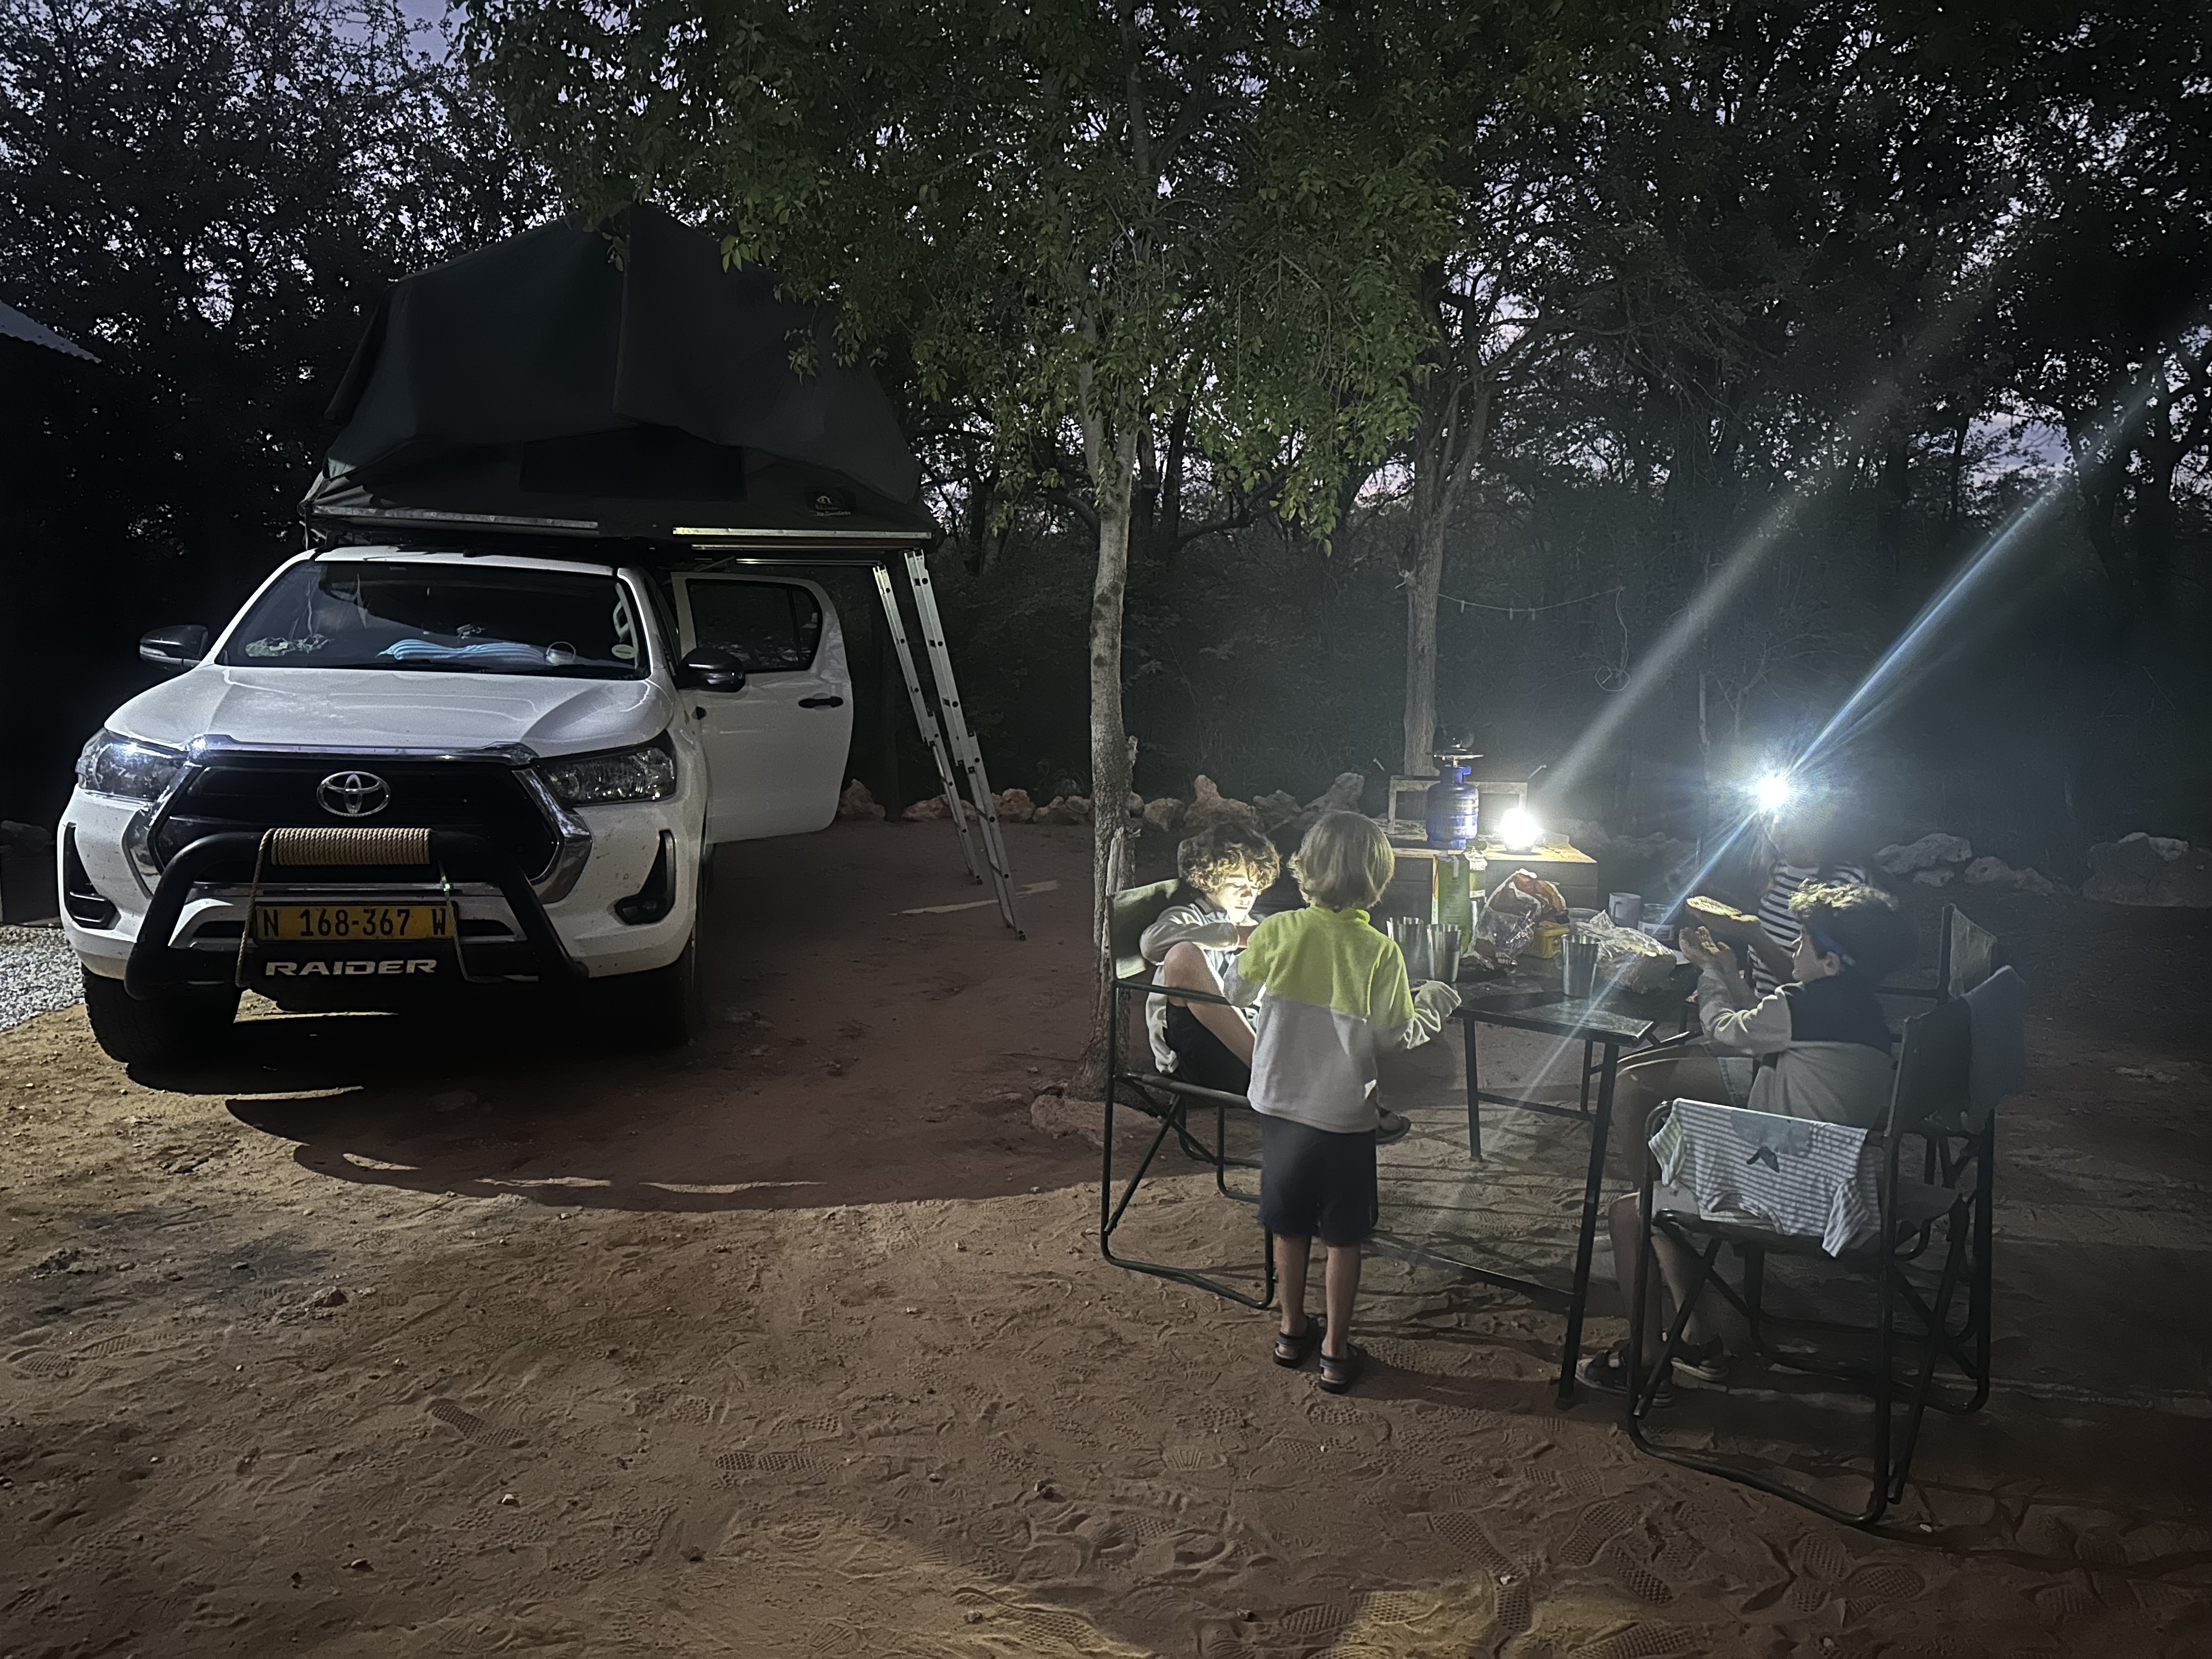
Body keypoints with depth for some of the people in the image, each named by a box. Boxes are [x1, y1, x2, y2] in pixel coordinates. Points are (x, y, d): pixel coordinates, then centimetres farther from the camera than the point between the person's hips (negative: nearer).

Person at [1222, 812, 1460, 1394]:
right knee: (1343, 1237, 12)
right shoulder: (1380, 952, -16)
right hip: (1344, 1115, -2)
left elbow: (1238, 991, 3)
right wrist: (1432, 1006, 7)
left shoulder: (1275, 932, -11)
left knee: (1290, 1226, 18)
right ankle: (1337, 1352, 21)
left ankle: (1292, 1331, 33)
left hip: (1281, 1105, 3)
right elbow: (1394, 1035, -12)